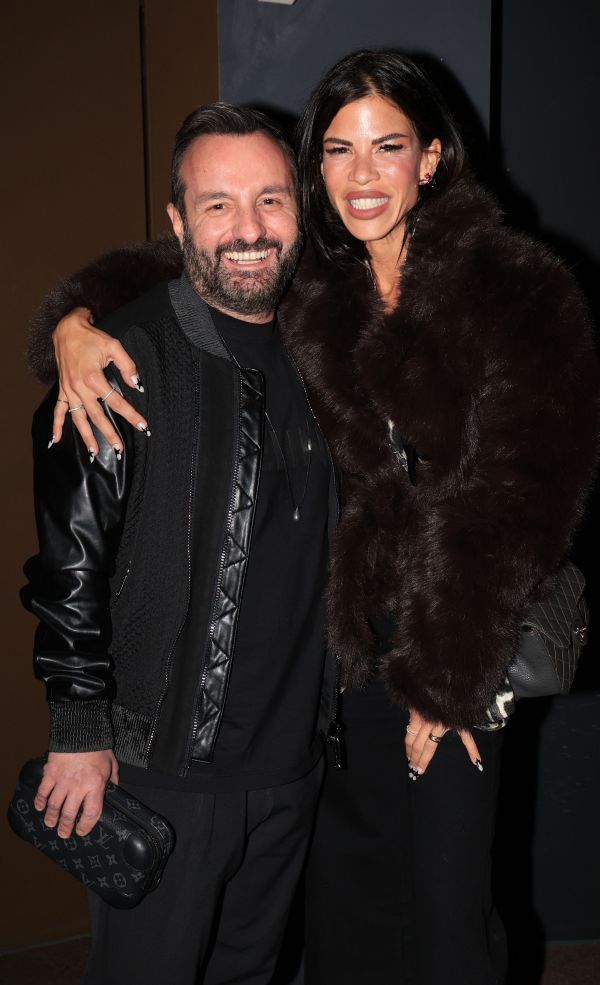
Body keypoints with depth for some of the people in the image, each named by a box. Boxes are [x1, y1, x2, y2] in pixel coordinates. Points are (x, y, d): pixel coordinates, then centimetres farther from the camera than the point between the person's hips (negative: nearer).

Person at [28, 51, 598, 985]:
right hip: (346, 628, 4)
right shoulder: (305, 290, 4)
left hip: (470, 637, -3)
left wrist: (448, 672, -13)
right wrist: (77, 323, -11)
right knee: (346, 873, 17)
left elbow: (523, 496, -12)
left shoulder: (520, 289, -8)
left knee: (448, 899, 6)